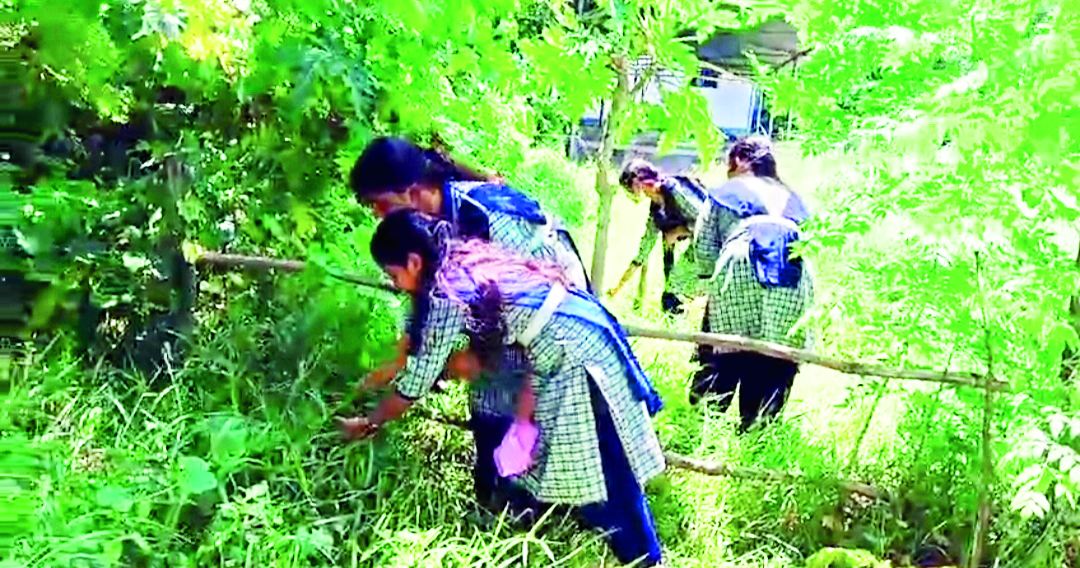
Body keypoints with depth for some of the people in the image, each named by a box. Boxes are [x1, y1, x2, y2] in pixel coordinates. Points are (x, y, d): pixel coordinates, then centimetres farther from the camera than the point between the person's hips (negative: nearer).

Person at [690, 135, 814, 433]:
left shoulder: (724, 193, 19)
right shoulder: (791, 199, 30)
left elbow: (704, 247, 8)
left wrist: (714, 281, 21)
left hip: (741, 272, -3)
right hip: (795, 278, 3)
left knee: (720, 358, 3)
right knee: (775, 365, 6)